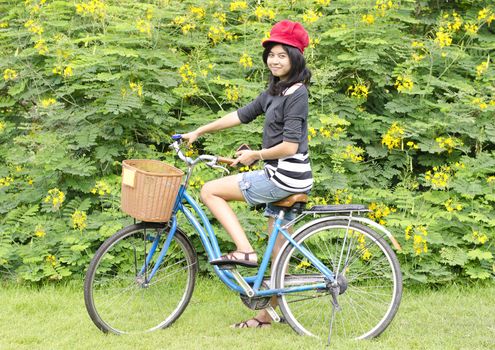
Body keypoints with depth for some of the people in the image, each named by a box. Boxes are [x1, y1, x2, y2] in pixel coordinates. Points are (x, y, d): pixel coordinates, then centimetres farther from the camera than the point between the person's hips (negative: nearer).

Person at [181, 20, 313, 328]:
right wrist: (199, 132, 19)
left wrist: (255, 155, -8)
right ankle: (268, 314, 18)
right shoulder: (275, 91, 14)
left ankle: (245, 251, -8)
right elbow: (242, 115, 19)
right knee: (278, 252, 12)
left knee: (210, 191, -6)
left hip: (286, 177, -9)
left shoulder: (296, 94, -15)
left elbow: (289, 146, -21)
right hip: (280, 178, 9)